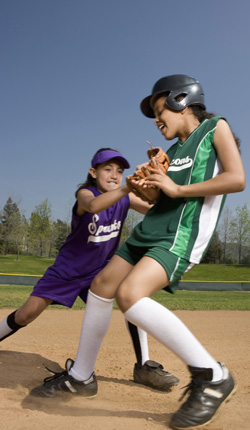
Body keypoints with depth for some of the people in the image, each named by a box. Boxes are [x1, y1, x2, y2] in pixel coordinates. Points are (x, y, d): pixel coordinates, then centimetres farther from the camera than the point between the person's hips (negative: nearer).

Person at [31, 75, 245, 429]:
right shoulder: (173, 150, 21)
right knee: (102, 285, 9)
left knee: (129, 295, -27)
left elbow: (237, 179, -12)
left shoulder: (216, 127, 2)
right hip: (150, 228, 9)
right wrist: (147, 187, 5)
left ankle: (212, 376, -13)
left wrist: (176, 189, -11)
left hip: (183, 233, -9)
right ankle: (81, 376, 25)